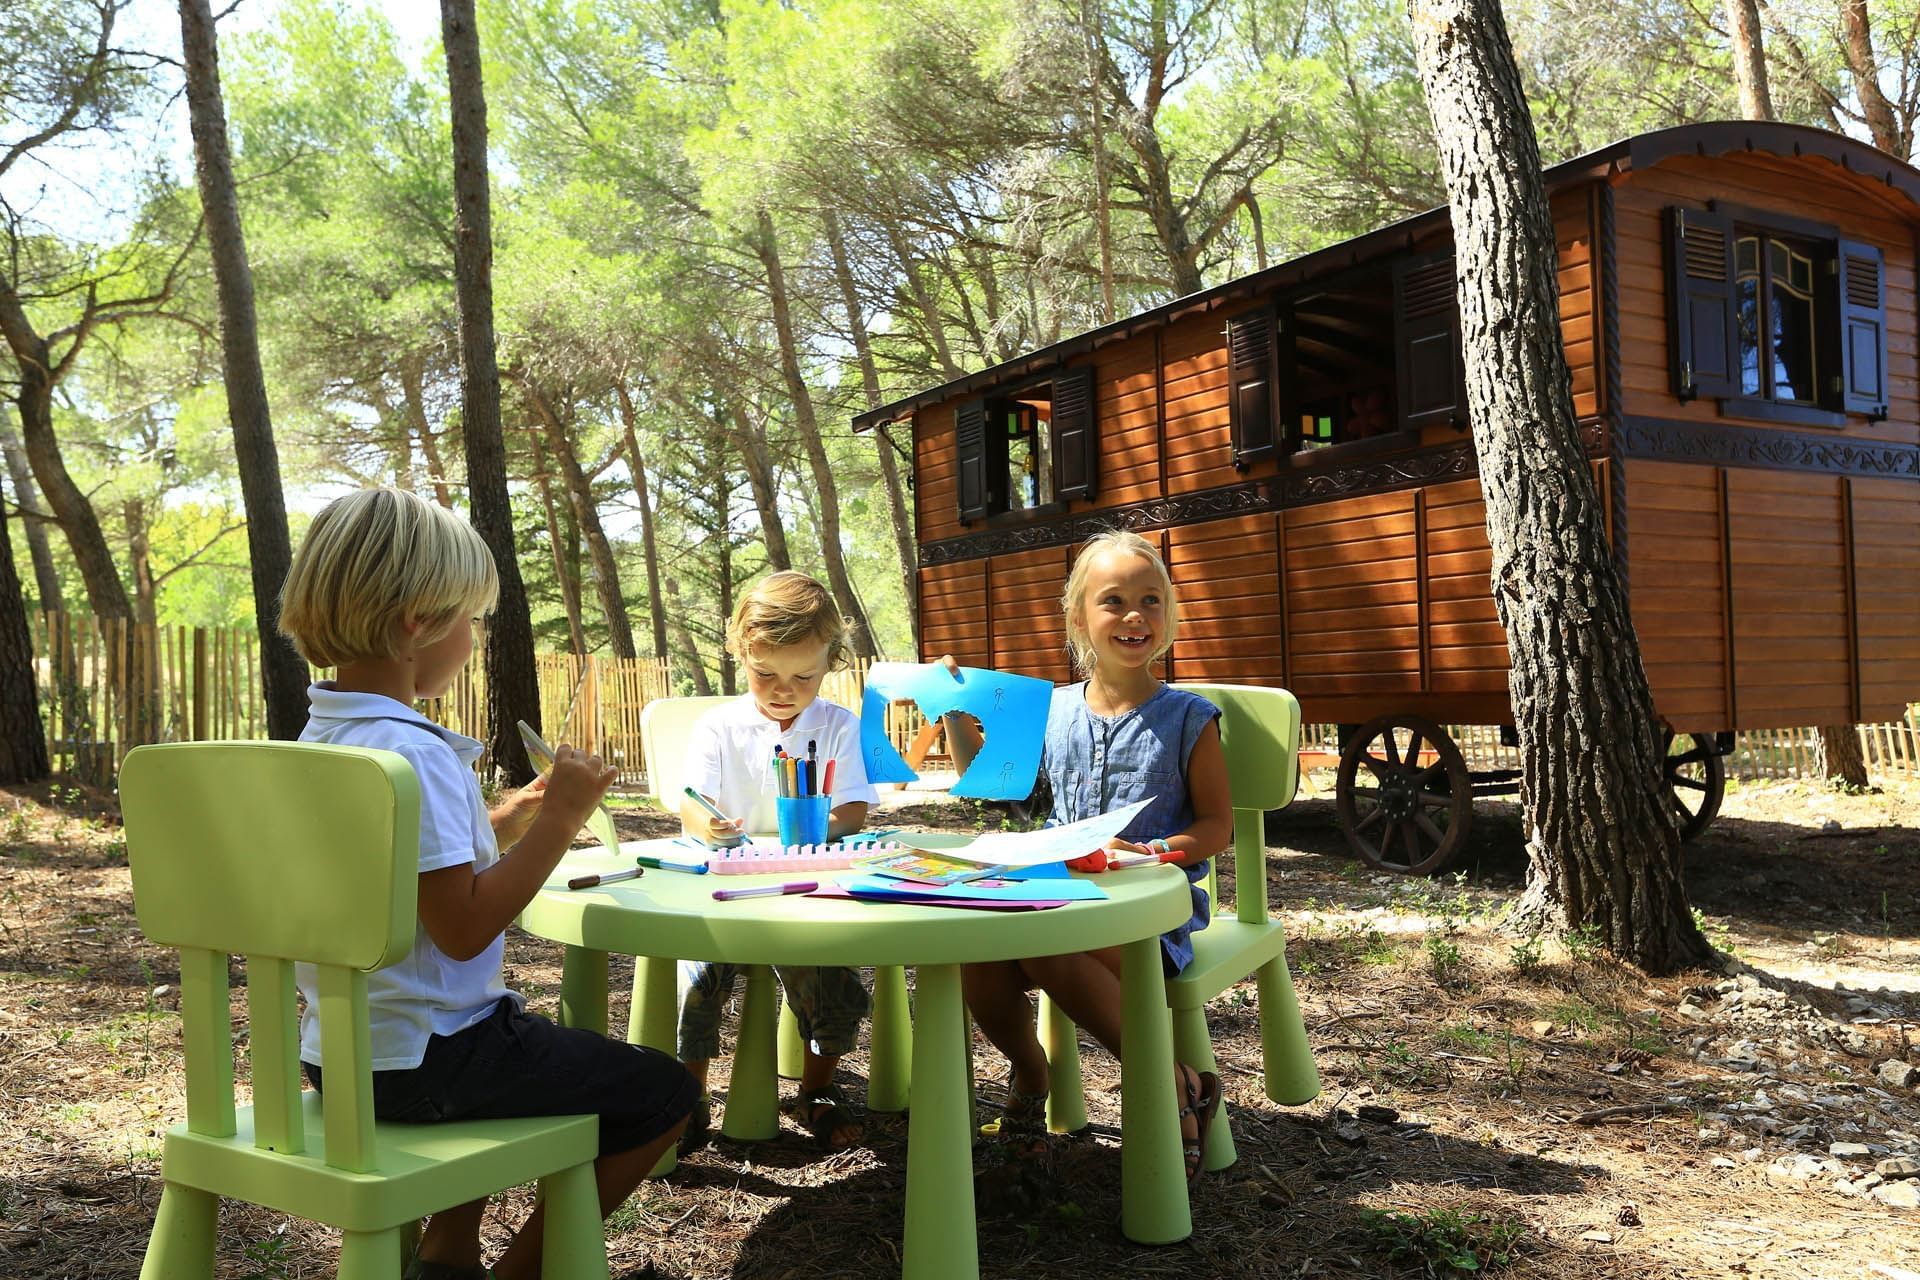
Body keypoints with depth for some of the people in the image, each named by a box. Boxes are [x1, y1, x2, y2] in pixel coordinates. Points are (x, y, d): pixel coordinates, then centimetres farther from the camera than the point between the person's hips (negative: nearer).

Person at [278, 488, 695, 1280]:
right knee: (663, 1095, 2)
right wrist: (557, 822, -18)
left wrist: (516, 814, 10)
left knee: (523, 1047, 38)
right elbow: (463, 928, -25)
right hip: (425, 1059, -10)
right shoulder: (415, 755, -24)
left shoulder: (319, 739, 7)